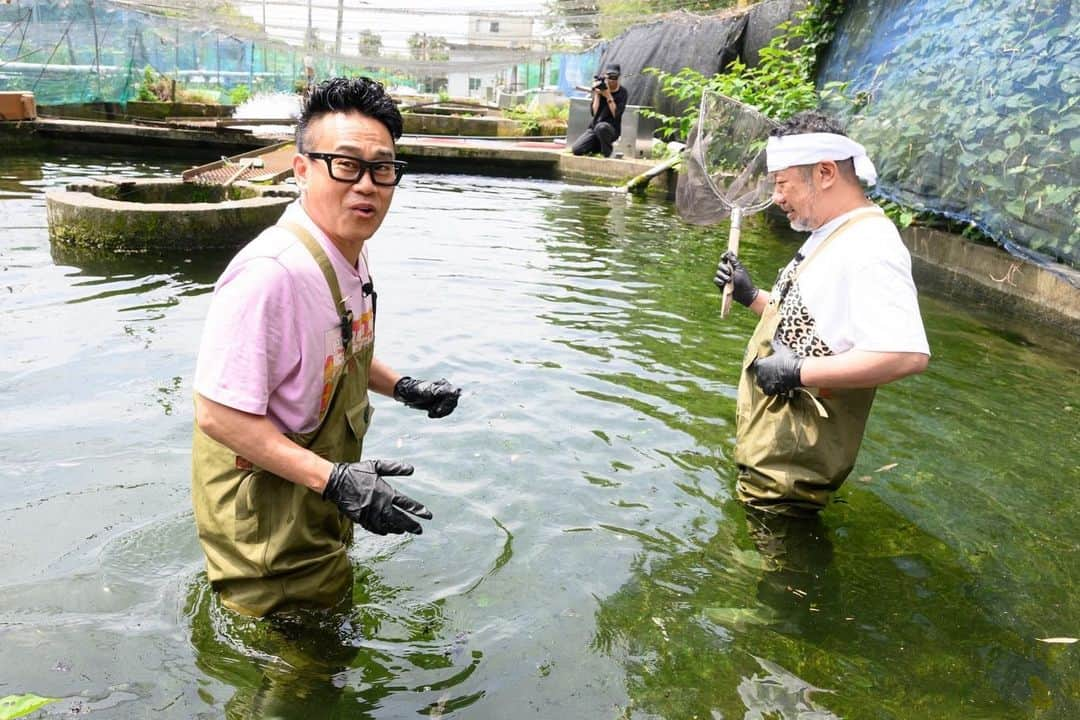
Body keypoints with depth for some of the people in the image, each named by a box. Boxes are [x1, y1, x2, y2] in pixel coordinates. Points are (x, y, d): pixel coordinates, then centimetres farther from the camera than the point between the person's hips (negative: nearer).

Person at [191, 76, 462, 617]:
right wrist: (335, 481, -34)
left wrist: (403, 388, 6)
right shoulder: (270, 272, -33)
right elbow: (219, 414, -32)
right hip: (266, 526, -9)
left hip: (317, 508, 9)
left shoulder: (351, 251, -1)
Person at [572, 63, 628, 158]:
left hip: (612, 129, -3)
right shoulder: (599, 87, 2)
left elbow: (616, 114, -14)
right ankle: (599, 146, 13)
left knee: (601, 127, -40)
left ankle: (607, 153, -14)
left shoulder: (622, 92, -4)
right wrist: (597, 94, -15)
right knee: (577, 149, -17)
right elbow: (594, 113, -6)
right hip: (594, 128, 3)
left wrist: (608, 96, -19)